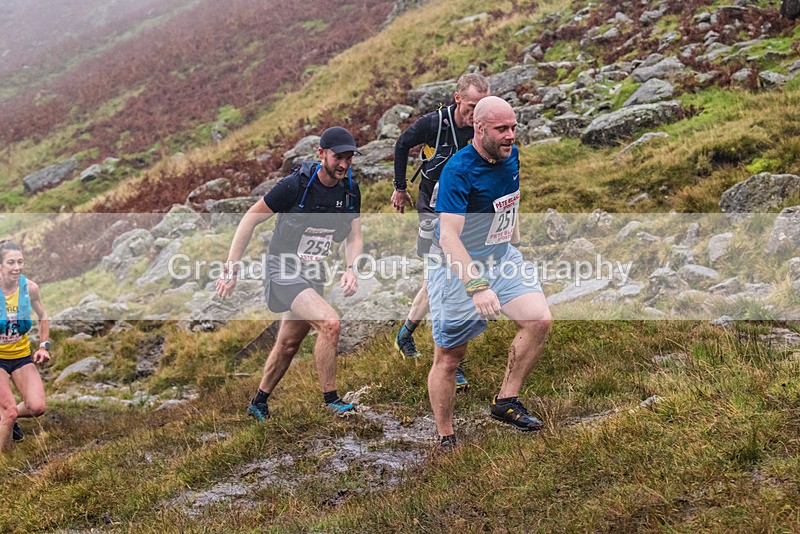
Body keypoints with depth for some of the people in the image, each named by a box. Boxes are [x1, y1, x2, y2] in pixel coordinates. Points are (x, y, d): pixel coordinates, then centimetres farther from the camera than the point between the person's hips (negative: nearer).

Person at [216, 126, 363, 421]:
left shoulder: (350, 190, -3)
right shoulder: (296, 185, -21)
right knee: (329, 322, -25)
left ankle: (259, 403, 36)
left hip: (313, 274, 7)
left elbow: (354, 239, 4)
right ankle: (331, 400, -11)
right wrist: (231, 270, -14)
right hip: (284, 271, -7)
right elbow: (249, 220, -13)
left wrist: (350, 270, -17)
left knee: (288, 345, 16)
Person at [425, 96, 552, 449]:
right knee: (449, 356, 1)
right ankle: (445, 440, 16)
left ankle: (505, 402, 0)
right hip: (457, 266, -6)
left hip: (501, 257, 7)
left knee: (539, 320, -14)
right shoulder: (458, 170, -26)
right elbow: (448, 237, -35)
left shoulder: (510, 155, -2)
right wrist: (477, 287, -44)